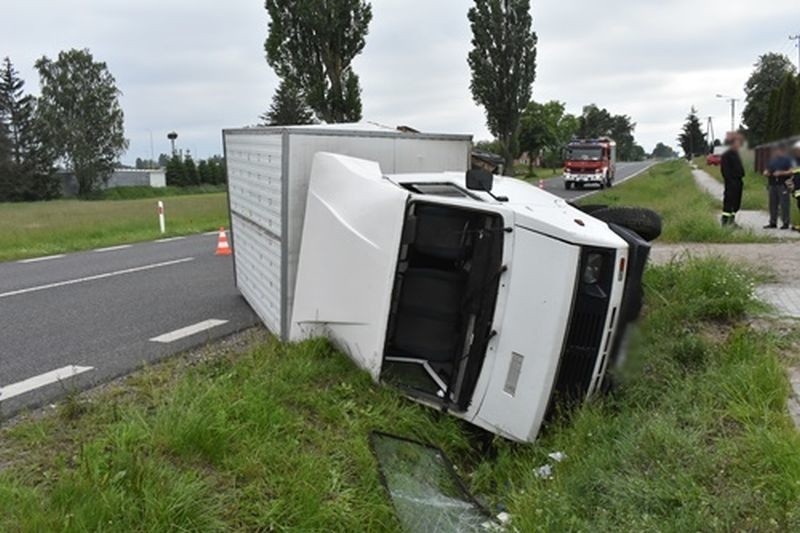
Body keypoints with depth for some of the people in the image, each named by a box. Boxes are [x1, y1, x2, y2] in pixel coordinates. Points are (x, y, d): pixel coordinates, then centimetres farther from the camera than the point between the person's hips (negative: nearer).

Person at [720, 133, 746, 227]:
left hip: (738, 182, 9)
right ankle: (725, 222, -3)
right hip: (731, 183, -9)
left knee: (736, 203, 11)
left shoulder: (736, 154, 17)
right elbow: (725, 170, -16)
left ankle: (732, 222, 19)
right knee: (728, 202, -7)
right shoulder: (726, 155, -11)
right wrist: (731, 181, -20)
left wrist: (741, 180, 15)